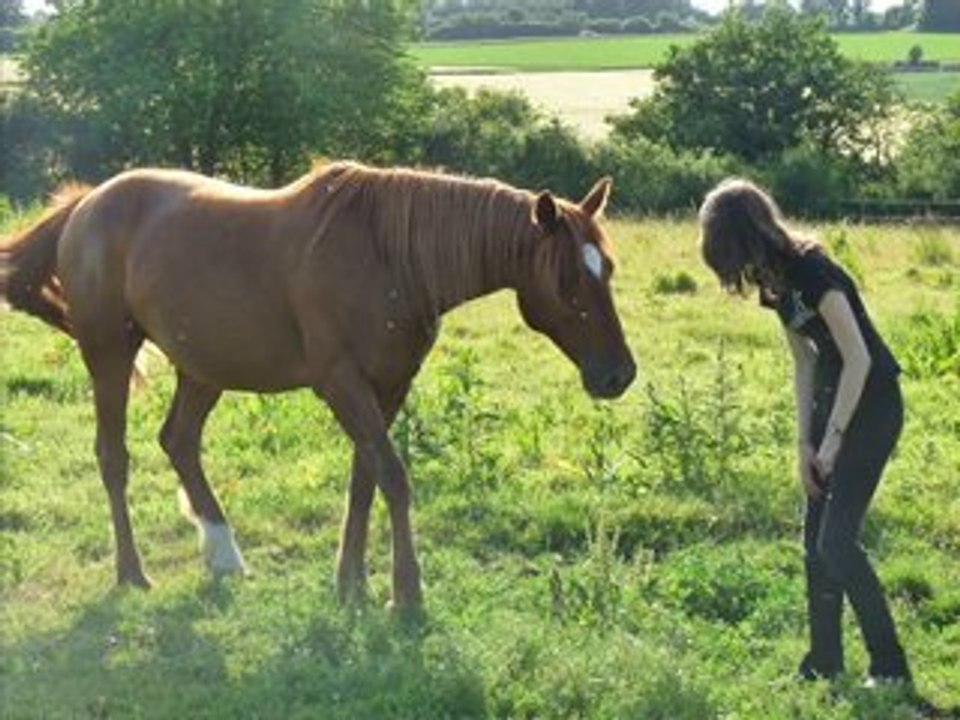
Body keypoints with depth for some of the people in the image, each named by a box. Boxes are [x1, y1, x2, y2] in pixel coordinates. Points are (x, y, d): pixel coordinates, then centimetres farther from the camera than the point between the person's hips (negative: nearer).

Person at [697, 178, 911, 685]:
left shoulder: (812, 273, -23)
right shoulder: (777, 281, 4)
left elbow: (859, 358, -23)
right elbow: (805, 362, 9)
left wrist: (831, 441, -18)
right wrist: (804, 443, 4)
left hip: (872, 404, -9)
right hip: (832, 399, 9)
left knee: (836, 541, -11)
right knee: (816, 539, 11)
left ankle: (891, 669, -3)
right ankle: (823, 666, 20)